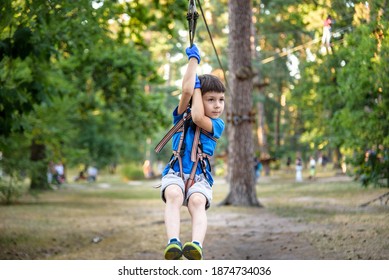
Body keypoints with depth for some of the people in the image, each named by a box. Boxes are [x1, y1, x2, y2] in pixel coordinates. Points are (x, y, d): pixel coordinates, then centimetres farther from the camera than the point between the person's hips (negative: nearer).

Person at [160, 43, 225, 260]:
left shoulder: (218, 124, 9)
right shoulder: (182, 116, 12)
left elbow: (198, 118, -11)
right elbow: (187, 91, -6)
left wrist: (197, 86, 1)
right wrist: (194, 59, 1)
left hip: (200, 177, 0)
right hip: (175, 173, 0)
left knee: (198, 201, -35)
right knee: (174, 195, -35)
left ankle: (197, 245, -57)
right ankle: (173, 243, -54)